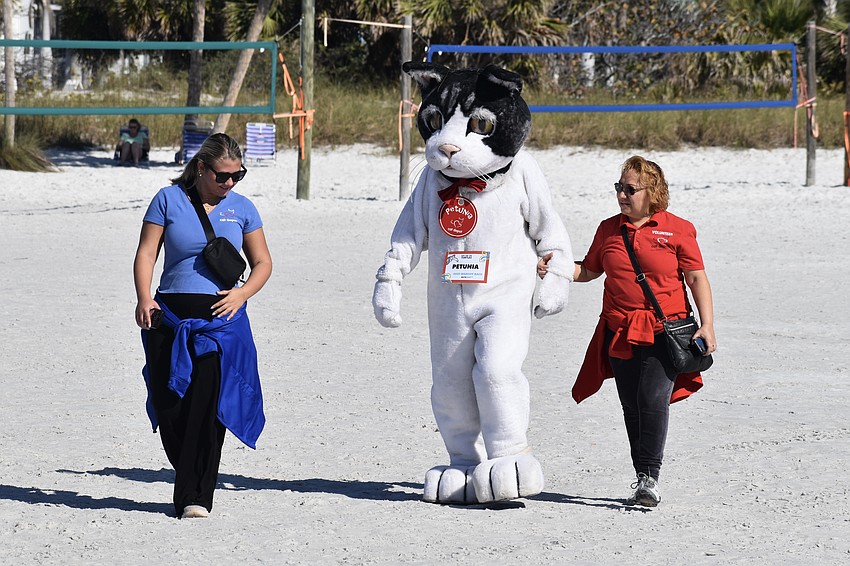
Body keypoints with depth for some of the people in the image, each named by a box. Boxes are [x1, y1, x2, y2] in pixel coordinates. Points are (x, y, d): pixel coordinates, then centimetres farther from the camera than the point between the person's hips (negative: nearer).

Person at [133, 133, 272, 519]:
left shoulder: (241, 208, 11)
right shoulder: (169, 200, 6)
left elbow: (262, 262, 16)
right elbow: (146, 254, 3)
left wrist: (243, 293, -4)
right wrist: (144, 298, -13)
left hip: (220, 318, 0)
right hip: (170, 318, 0)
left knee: (206, 407, -12)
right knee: (170, 409, -1)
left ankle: (195, 497, -9)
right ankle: (192, 484, 17)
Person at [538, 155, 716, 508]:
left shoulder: (677, 229, 0)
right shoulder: (609, 229, 11)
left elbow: (697, 279, 1)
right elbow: (589, 271, 20)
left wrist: (707, 326, -7)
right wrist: (555, 268, 2)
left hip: (664, 332, -4)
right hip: (619, 333, 4)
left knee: (653, 400, -16)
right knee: (632, 407, 7)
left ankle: (650, 477, -12)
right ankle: (643, 479, 16)